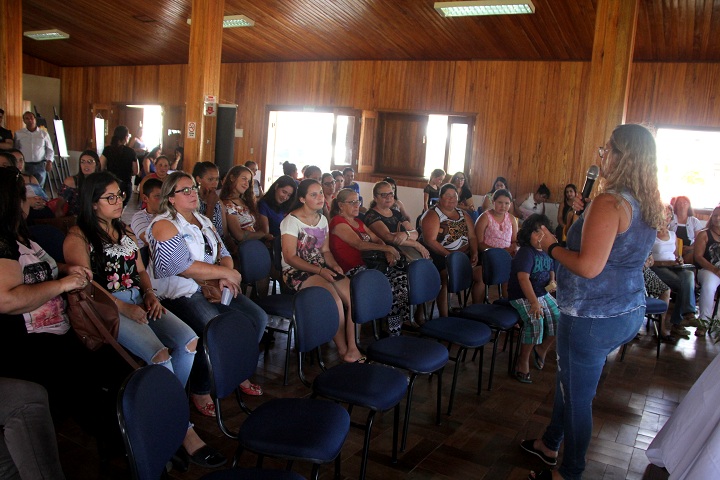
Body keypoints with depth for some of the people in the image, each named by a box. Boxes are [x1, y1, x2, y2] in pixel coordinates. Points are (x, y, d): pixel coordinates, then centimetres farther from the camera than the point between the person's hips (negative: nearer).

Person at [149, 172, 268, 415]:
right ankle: (200, 391, -8)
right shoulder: (164, 225, -7)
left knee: (258, 318, -7)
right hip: (180, 293, -8)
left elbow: (223, 253, 15)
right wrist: (225, 272, -13)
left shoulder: (204, 221, 18)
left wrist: (226, 278, -7)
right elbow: (183, 266, -18)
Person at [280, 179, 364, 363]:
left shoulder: (322, 219, 13)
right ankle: (342, 350, -11)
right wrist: (320, 271, -19)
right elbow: (290, 257, -13)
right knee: (334, 300, -29)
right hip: (297, 271, -7)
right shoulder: (292, 221, -8)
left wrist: (334, 265, -7)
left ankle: (352, 348, -10)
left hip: (322, 269, 7)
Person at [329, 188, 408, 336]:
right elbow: (359, 244, -15)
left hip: (366, 266, 9)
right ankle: (394, 331, -17)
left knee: (402, 277, -12)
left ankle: (404, 321, -12)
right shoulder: (338, 222, -4)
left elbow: (377, 239, 19)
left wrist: (388, 253, -2)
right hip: (351, 271, -9)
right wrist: (386, 248, -17)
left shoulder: (358, 222, 25)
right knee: (388, 285, -26)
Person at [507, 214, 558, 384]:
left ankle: (542, 348, 16)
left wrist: (552, 282, 3)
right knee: (536, 322, -29)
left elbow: (551, 270, 27)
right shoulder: (525, 252, -17)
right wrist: (534, 303, -33)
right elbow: (523, 278, -27)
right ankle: (523, 362, -13)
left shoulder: (546, 252, 7)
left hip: (543, 294, 8)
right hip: (522, 297, -8)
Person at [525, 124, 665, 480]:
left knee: (577, 396, 7)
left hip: (593, 317, -10)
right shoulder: (648, 206, 7)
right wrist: (588, 215, 15)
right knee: (569, 380, 25)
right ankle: (550, 444, 43)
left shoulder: (609, 202, -22)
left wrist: (551, 246, -12)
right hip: (629, 312, 10)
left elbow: (589, 267, -28)